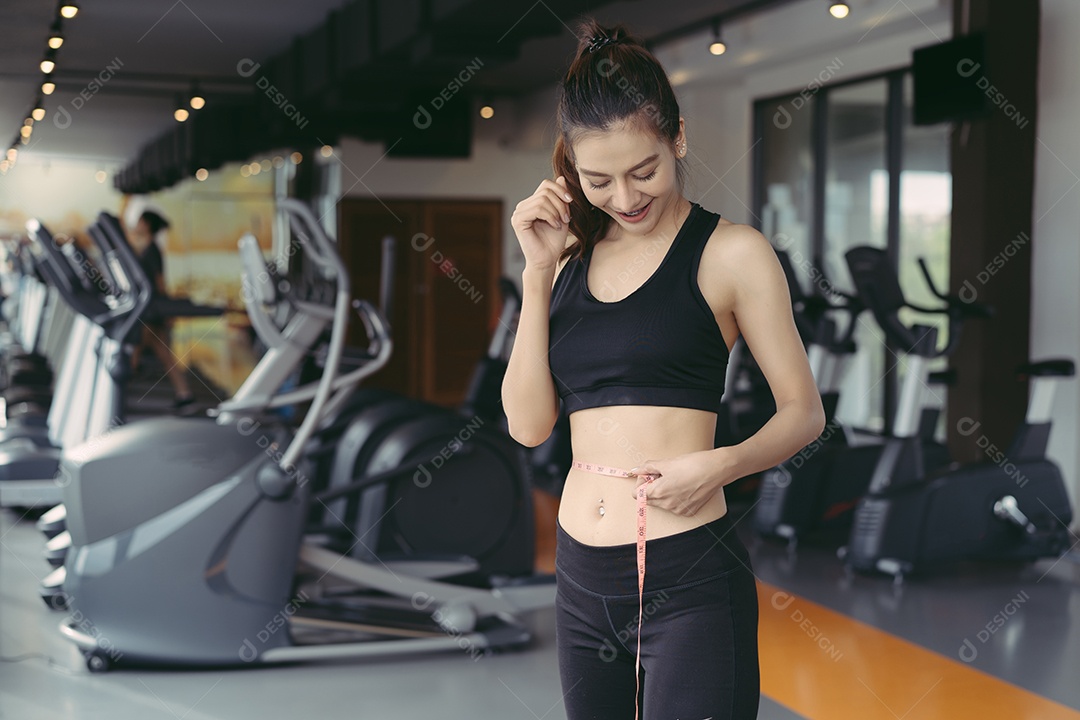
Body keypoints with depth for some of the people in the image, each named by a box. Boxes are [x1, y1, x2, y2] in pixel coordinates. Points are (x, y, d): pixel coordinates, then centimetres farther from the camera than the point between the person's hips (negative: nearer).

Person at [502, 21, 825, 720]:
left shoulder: (730, 253, -4)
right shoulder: (571, 257, 10)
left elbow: (804, 411, -1)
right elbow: (529, 423, 3)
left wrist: (722, 464, -20)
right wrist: (537, 270, -2)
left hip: (688, 579, -5)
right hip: (582, 579, 5)